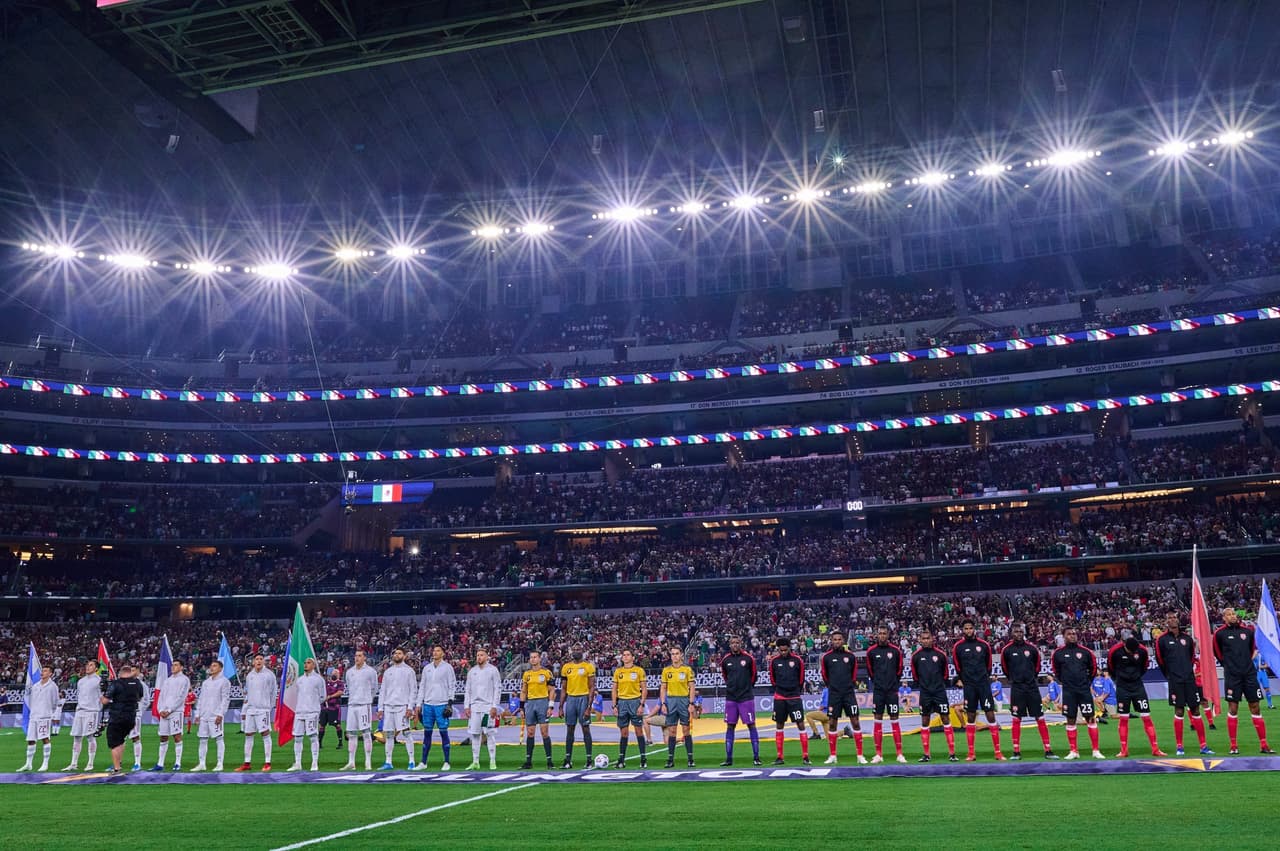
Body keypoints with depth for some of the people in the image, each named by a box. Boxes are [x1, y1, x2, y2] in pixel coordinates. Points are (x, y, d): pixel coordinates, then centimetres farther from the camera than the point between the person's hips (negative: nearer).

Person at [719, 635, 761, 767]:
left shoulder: (748, 658, -5)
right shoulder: (725, 659, 3)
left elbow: (753, 674, 9)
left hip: (746, 697, -3)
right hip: (731, 698, 3)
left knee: (751, 725, -1)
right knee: (730, 726, 5)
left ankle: (756, 757, 4)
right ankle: (728, 758, 10)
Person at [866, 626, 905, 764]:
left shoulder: (895, 650, 0)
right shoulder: (871, 651, 1)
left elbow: (899, 669, 11)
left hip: (892, 690, -1)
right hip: (878, 690, 1)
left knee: (894, 720, 0)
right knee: (878, 721, 2)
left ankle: (899, 754, 4)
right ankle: (879, 754, 6)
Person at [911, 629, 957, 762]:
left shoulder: (940, 654, -1)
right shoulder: (916, 655, 0)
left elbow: (945, 672, 11)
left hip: (940, 691, -1)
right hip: (925, 693, 1)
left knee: (946, 720, -1)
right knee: (924, 722, 3)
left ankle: (952, 753, 3)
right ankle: (926, 755, 9)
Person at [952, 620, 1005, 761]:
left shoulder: (984, 645, 1)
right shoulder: (958, 647, 0)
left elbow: (988, 664, 12)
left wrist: (985, 677, 13)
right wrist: (959, 679, 11)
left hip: (984, 684, 0)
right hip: (969, 686, 0)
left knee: (991, 715, -3)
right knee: (970, 718, 3)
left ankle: (998, 752, 1)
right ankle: (971, 753, 7)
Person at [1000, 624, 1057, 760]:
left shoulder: (1032, 648, 0)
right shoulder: (1007, 650, -3)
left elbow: (1037, 665, 16)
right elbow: (1005, 667, 12)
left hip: (1032, 686, 1)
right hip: (1016, 688, -1)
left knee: (1040, 718, 1)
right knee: (1016, 719, 0)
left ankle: (1048, 750, 5)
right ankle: (1016, 751, 5)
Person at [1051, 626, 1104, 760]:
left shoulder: (1085, 651, 0)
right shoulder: (1058, 653, 1)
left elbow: (1093, 668, 13)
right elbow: (1056, 670, 14)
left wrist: (1087, 681, 13)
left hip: (1084, 690, 0)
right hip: (1068, 692, 0)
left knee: (1091, 718, -1)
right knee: (1070, 720, 4)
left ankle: (1096, 750, 5)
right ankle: (1073, 751, 11)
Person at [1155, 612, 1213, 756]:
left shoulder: (1187, 638, 8)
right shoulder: (1162, 639, -2)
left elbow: (1192, 656, 19)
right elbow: (1160, 660, 5)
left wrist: (1190, 670, 15)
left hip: (1189, 679, 3)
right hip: (1175, 681, -3)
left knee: (1196, 711, 4)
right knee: (1179, 712, -3)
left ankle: (1203, 746, 9)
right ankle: (1179, 747, 4)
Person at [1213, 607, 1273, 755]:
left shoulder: (1247, 631, 6)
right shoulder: (1220, 633, -2)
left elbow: (1253, 648, 21)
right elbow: (1217, 652, 10)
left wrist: (1248, 661, 14)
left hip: (1249, 674, 3)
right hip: (1232, 676, -3)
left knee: (1255, 708, 3)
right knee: (1232, 709, -2)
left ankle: (1263, 744, 8)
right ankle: (1233, 745, 3)